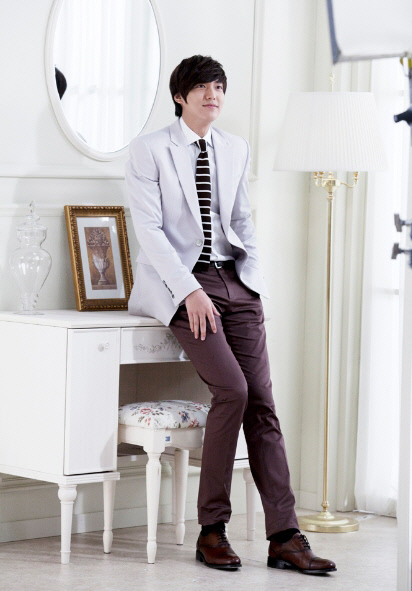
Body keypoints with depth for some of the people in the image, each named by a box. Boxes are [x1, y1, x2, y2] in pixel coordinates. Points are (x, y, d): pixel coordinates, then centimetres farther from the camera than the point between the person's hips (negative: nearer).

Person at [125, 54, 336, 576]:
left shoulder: (236, 150, 14)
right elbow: (149, 230, -9)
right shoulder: (149, 150, -2)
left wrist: (255, 282, 8)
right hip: (180, 285, -5)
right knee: (232, 390, -22)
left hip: (233, 281, 5)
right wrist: (191, 290, -17)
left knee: (261, 400, -6)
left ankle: (284, 537, -6)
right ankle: (211, 528, -10)